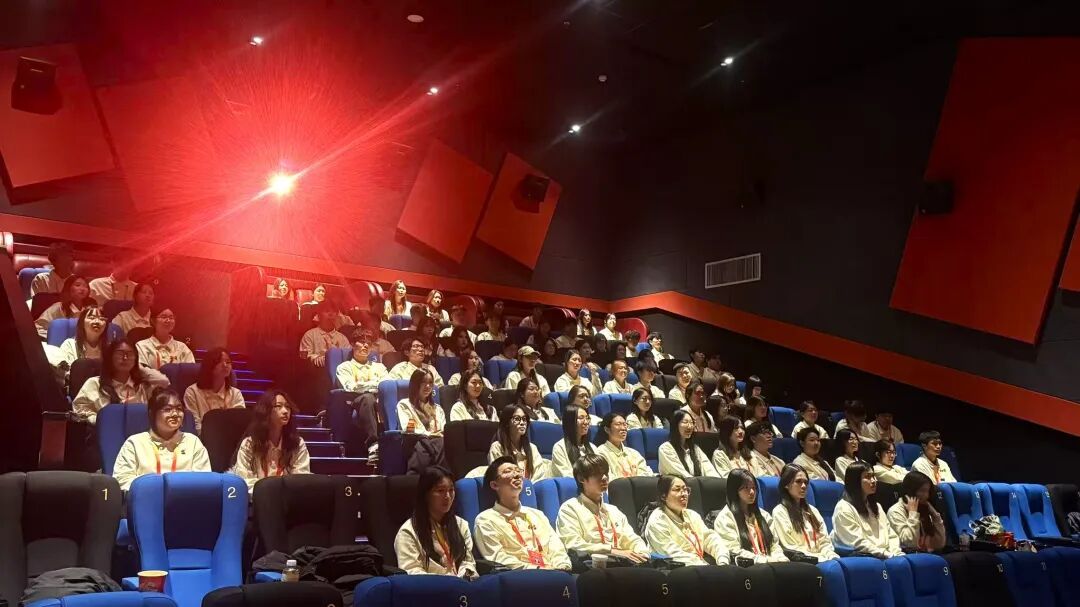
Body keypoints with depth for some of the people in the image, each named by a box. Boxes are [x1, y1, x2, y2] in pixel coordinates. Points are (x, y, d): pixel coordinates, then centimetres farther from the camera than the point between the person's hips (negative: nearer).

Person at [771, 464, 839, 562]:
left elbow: (825, 541, 16)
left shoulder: (812, 510, 22)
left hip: (822, 559, 6)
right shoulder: (779, 512, 0)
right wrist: (820, 558, -11)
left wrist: (831, 556, -5)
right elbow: (790, 548, -6)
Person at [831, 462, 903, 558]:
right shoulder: (844, 508, -5)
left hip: (887, 556, 8)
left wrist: (895, 553, -3)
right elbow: (858, 543, -12)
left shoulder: (876, 506, 22)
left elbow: (891, 535, 17)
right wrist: (888, 555, -15)